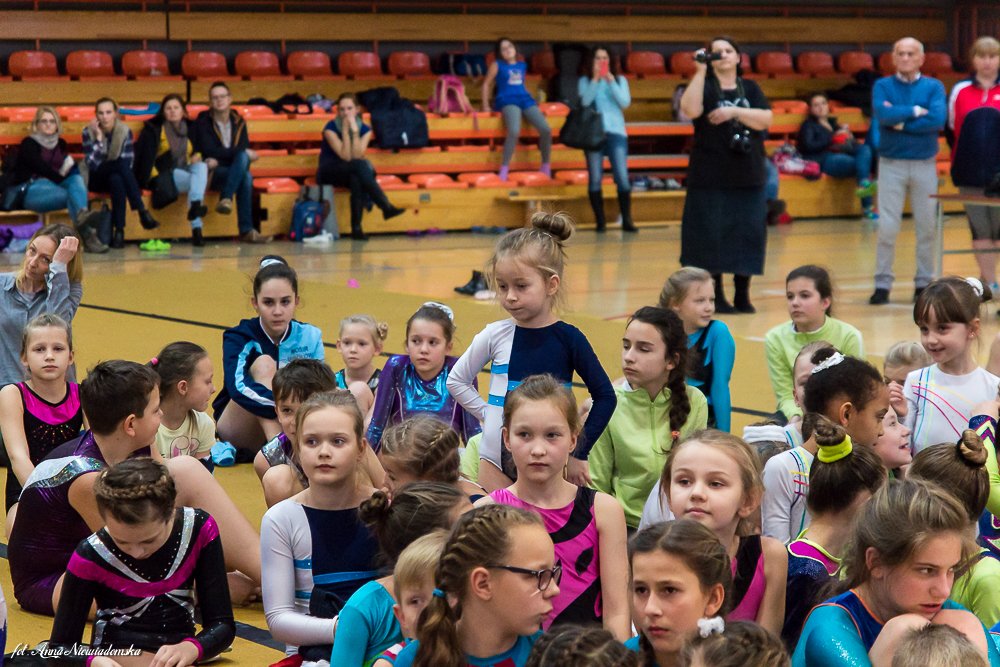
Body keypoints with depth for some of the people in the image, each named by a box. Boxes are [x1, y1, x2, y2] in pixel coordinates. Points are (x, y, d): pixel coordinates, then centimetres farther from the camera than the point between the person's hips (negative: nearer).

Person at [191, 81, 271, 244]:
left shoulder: (238, 122, 10)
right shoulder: (203, 121, -3)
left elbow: (245, 150, 1)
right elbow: (209, 151, -17)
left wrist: (219, 159, -17)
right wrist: (241, 152, -21)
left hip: (233, 172, 4)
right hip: (210, 174, -4)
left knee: (243, 157, -31)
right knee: (246, 177, -32)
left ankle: (226, 199, -37)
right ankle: (246, 230, -35)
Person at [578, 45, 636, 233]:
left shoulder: (620, 80, 10)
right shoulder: (585, 81, 7)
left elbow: (625, 102, -4)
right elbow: (585, 101, -9)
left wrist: (611, 81, -11)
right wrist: (595, 80, -15)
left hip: (616, 132, 0)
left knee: (622, 177, -7)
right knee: (595, 179, -2)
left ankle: (627, 221, 0)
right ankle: (600, 221, 4)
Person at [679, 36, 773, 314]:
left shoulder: (750, 88, 11)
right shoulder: (705, 86, 2)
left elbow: (765, 119, -4)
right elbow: (690, 110, -19)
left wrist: (735, 112, -16)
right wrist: (700, 71, -19)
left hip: (748, 176, 3)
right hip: (711, 177, -3)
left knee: (747, 233, 2)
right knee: (712, 234, -3)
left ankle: (742, 295, 11)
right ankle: (715, 295, 5)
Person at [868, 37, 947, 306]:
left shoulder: (934, 87, 3)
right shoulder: (882, 86, 3)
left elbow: (938, 120, -14)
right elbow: (881, 114, -16)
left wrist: (900, 121, -14)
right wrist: (915, 111, -11)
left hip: (925, 165, 1)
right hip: (891, 164, -1)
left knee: (927, 227, 4)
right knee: (887, 228, -3)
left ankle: (924, 282, 15)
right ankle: (882, 284, 4)